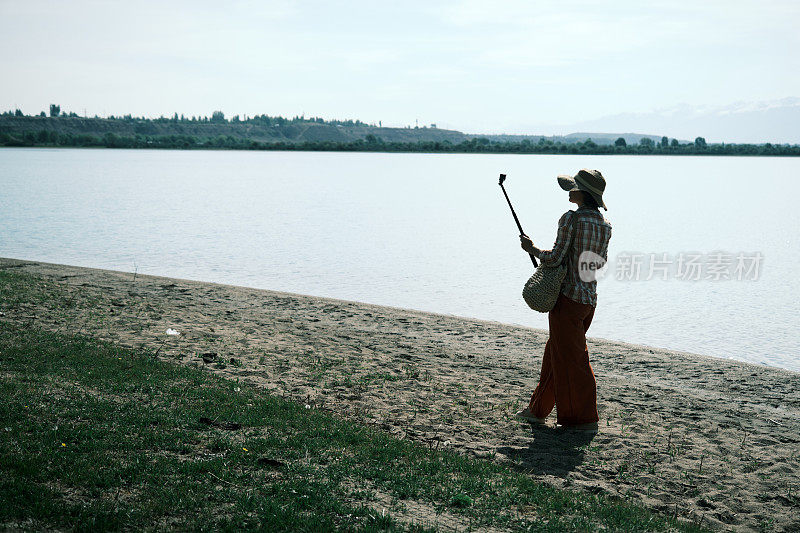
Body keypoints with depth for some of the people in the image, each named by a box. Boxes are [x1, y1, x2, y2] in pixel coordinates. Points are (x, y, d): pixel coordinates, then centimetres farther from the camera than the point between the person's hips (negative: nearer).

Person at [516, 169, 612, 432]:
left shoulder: (572, 218, -16)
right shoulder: (605, 225, 7)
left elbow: (555, 258, -17)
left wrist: (531, 248, -1)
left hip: (568, 296, -8)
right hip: (590, 299, 8)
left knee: (571, 358, 2)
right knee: (556, 352, 19)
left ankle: (586, 419, 8)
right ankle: (538, 409, 30)